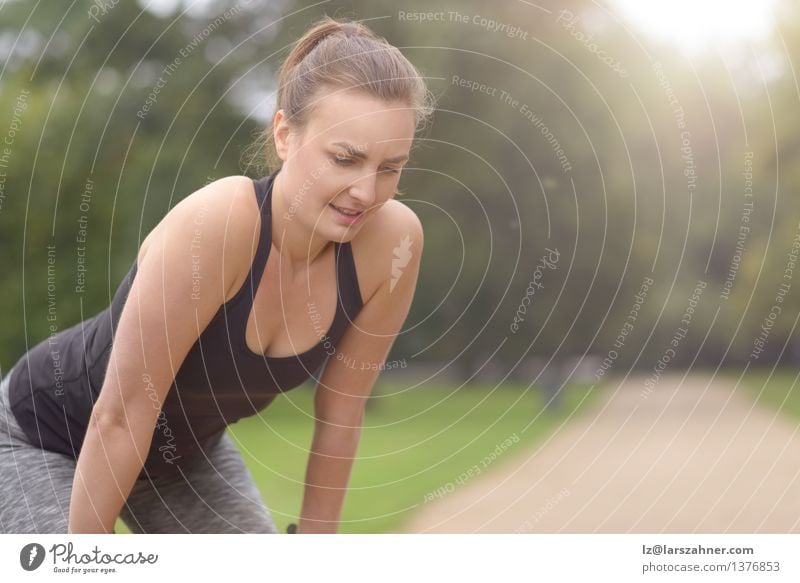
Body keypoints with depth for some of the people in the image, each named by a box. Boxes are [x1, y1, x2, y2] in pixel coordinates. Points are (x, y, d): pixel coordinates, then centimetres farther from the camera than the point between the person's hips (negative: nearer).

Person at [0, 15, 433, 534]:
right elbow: (118, 416, -30)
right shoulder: (215, 224, -38)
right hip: (44, 436, -5)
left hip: (188, 445, 6)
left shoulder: (392, 242, -23)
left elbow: (341, 412, -9)